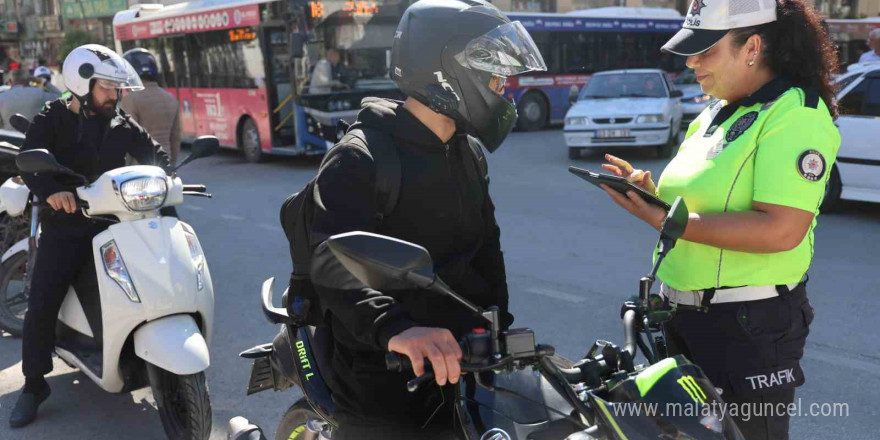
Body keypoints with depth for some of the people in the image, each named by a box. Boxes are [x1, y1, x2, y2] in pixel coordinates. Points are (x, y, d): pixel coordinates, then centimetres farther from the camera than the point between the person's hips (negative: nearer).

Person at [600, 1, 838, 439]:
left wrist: (667, 221, -26)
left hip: (750, 325, -9)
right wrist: (651, 191, -2)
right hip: (685, 315, 9)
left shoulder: (796, 113, -16)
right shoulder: (716, 114, 11)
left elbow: (781, 230, -27)